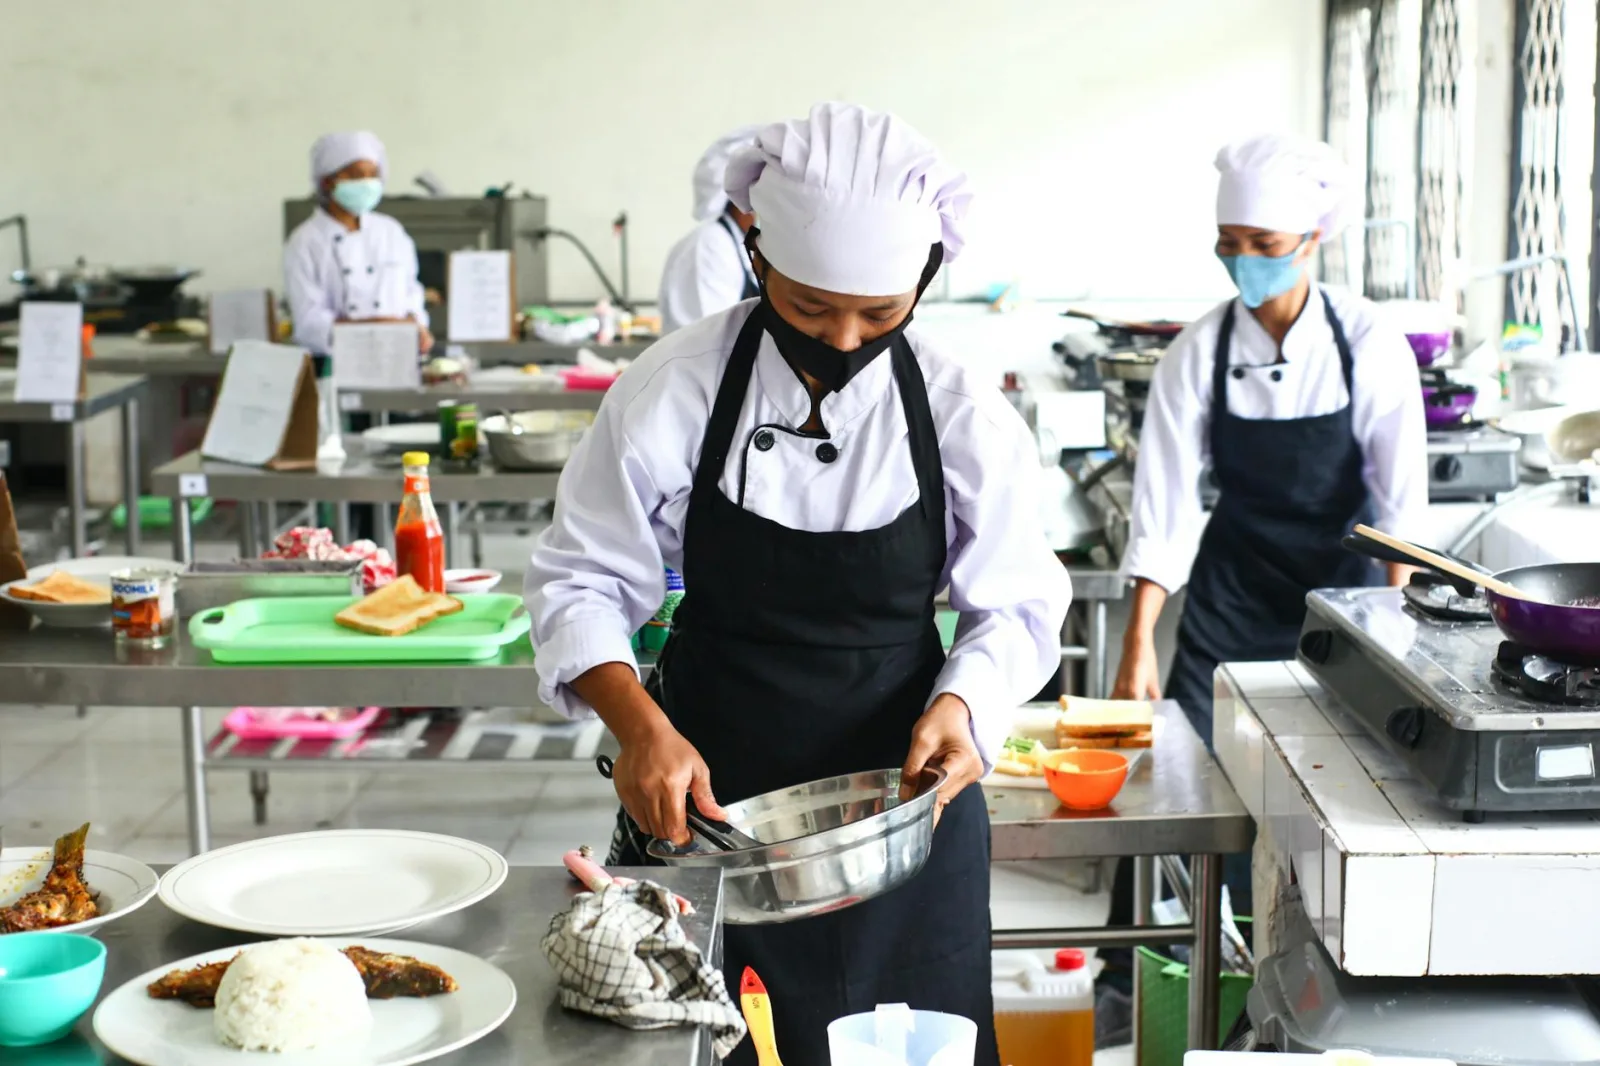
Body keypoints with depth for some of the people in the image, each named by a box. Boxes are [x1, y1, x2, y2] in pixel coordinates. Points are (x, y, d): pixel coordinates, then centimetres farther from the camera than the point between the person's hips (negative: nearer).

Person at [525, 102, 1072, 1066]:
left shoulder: (966, 417, -9)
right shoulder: (672, 393, -11)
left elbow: (1017, 607, -1)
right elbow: (582, 582, -6)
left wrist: (961, 705, -21)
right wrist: (640, 726, -22)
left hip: (902, 803, 1)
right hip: (707, 799, 0)